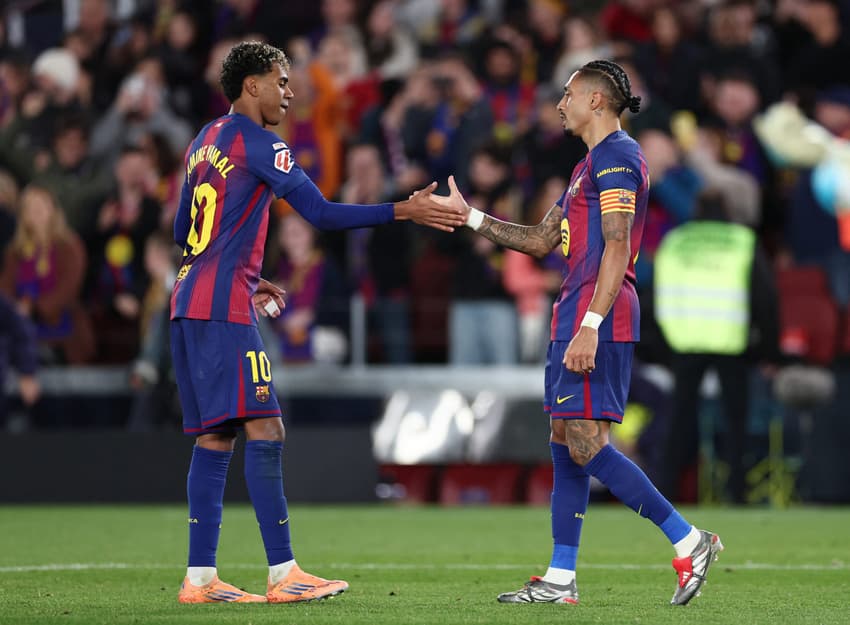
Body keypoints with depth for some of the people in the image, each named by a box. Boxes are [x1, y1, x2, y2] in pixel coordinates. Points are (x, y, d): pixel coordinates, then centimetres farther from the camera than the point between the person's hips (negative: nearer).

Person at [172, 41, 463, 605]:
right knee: (264, 431, -10)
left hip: (190, 303, 9)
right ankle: (284, 574, -14)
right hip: (224, 308, -9)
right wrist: (404, 211, -15)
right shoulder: (258, 142, -9)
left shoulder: (205, 142, 19)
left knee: (214, 438, 8)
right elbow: (321, 213, -16)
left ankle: (200, 578, 4)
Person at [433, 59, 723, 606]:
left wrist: (590, 325, -25)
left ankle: (689, 542, -12)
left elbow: (617, 246, -19)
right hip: (576, 316, 11)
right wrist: (470, 216, 24)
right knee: (566, 443, 9)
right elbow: (541, 241, 27)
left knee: (586, 445, -14)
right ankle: (560, 580, 10)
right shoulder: (591, 165, 23)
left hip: (597, 319, -11)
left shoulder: (616, 156, -10)